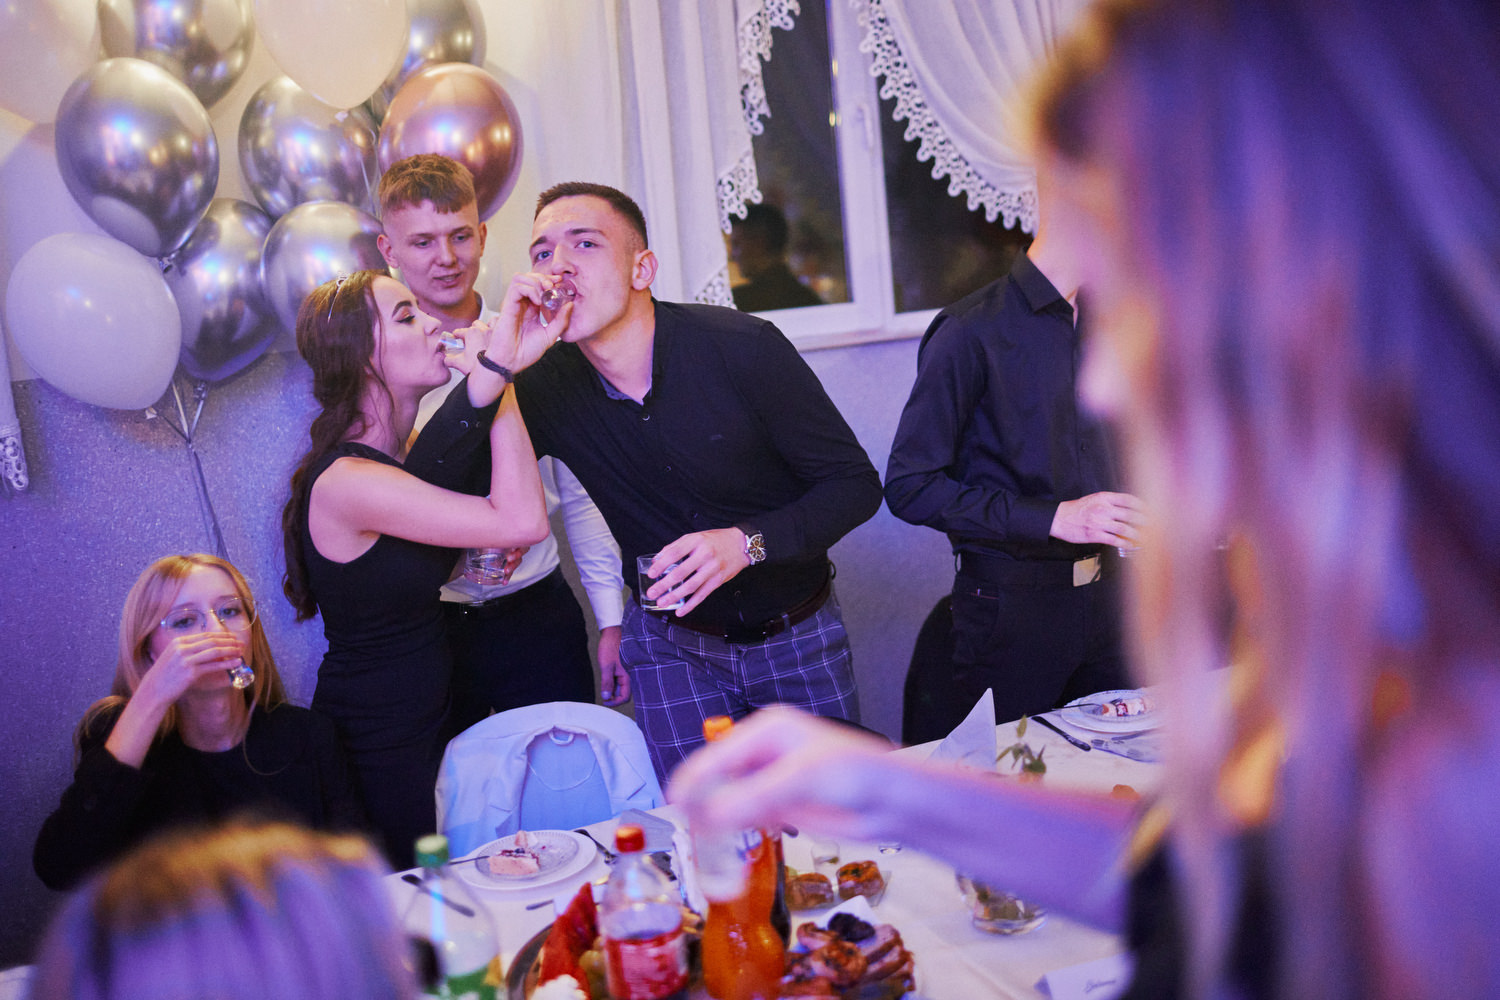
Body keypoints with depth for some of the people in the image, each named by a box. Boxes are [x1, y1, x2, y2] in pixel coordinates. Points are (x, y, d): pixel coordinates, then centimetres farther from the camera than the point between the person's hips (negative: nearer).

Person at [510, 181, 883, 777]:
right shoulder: (546, 387, -11)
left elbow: (856, 483, -14)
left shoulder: (741, 347, -20)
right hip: (671, 643, 1)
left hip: (797, 634, -1)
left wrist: (747, 542, -30)